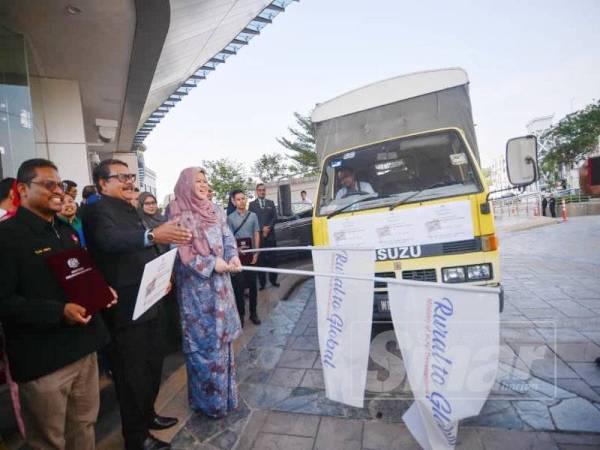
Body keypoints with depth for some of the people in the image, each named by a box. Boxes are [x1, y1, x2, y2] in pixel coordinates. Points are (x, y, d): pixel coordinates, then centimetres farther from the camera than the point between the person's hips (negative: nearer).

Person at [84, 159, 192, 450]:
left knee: (153, 362, 21)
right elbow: (111, 239, -37)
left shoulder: (129, 209, 14)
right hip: (125, 307, -9)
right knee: (132, 372, 6)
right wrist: (153, 235, -54)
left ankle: (147, 415, 41)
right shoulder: (98, 211, -15)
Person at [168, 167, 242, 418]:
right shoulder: (177, 213, -6)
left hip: (220, 283, 5)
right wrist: (212, 264, -18)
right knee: (203, 342, 4)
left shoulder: (214, 210, 9)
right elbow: (180, 251, -12)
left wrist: (233, 257, -14)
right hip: (196, 286, -5)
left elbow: (228, 238, 6)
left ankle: (224, 393, 31)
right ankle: (208, 399, 22)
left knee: (222, 336, 14)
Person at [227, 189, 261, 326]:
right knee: (239, 285, 5)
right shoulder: (230, 218, -2)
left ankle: (253, 312, 21)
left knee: (252, 284, 8)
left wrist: (256, 253, -3)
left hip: (251, 254, 2)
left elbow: (256, 234, 4)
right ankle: (241, 313, 16)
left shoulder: (253, 215, 3)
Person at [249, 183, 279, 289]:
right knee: (260, 259, -1)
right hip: (258, 235, -2)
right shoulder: (252, 204, 6)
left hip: (271, 235, 2)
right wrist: (262, 230, -10)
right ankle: (262, 282, 4)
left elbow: (275, 217, 6)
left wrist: (268, 228, -9)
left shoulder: (271, 203, 14)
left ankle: (273, 280, 14)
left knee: (272, 258, 4)